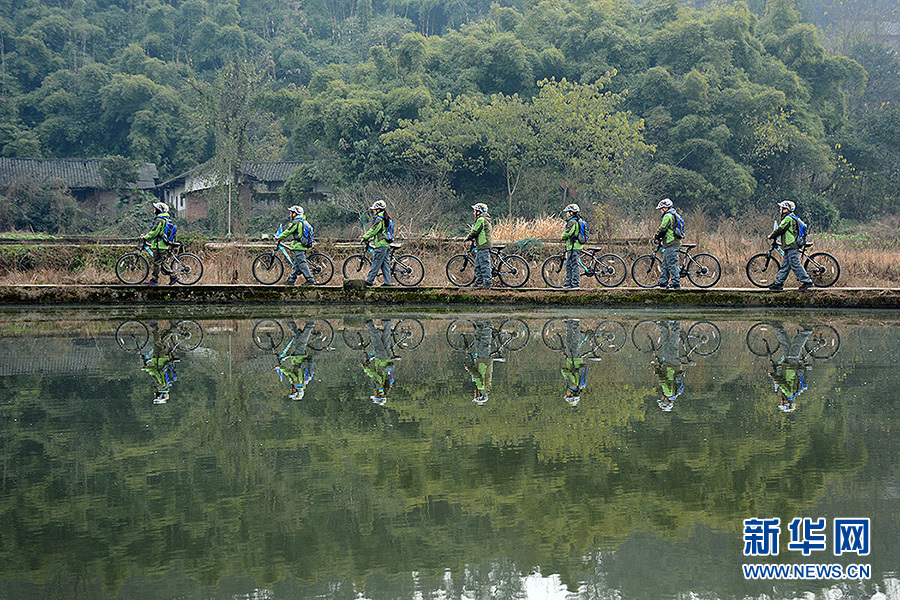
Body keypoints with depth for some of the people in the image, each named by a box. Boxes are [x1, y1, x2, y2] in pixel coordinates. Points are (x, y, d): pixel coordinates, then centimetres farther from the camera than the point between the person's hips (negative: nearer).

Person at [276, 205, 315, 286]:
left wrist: (279, 237, 6)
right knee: (297, 264, 12)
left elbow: (287, 232, -8)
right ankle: (291, 280, 19)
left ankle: (310, 280, -13)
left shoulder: (296, 223, -13)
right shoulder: (304, 222, 15)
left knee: (302, 264, -9)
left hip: (298, 247, -9)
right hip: (303, 247, 9)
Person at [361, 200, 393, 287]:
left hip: (381, 245, -9)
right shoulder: (386, 219, 16)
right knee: (385, 264, 9)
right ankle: (387, 282, 6)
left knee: (376, 263, -6)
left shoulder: (379, 219, -13)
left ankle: (369, 281, -3)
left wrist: (365, 237, -1)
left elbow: (373, 230, -13)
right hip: (387, 245, 9)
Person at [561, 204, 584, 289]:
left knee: (574, 265, -8)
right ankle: (569, 282, 21)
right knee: (568, 264, 16)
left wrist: (563, 237, 0)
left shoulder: (573, 222, -15)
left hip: (573, 246, -11)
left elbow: (567, 233, -20)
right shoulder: (578, 221, 18)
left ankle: (576, 284, -8)